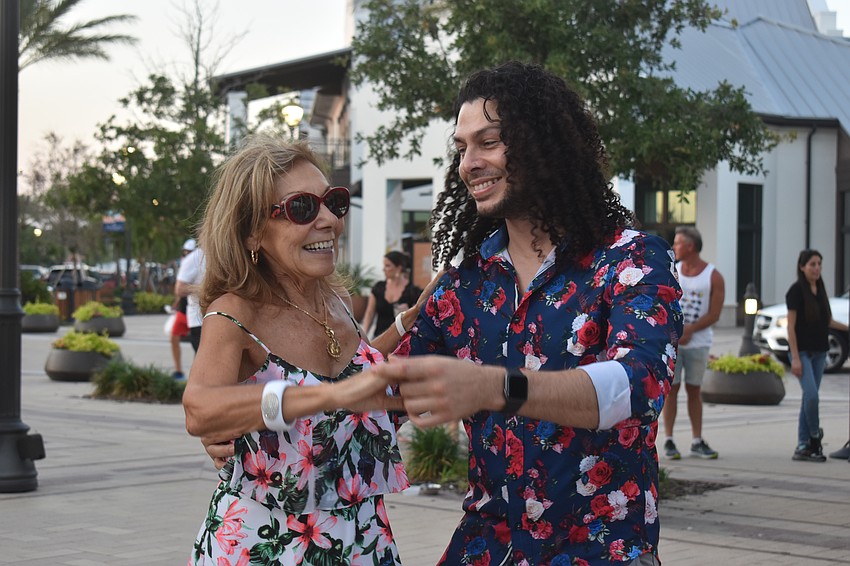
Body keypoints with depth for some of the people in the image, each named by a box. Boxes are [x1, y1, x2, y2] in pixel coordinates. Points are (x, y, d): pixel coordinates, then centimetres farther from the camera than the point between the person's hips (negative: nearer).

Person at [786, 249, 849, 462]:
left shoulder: (820, 289, 10)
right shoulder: (796, 291, -9)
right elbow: (791, 326, -12)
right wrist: (795, 358, -18)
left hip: (819, 352, 7)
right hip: (802, 351, -7)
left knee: (809, 397, 7)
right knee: (811, 395, -17)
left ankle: (802, 447, 10)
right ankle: (815, 436, 4)